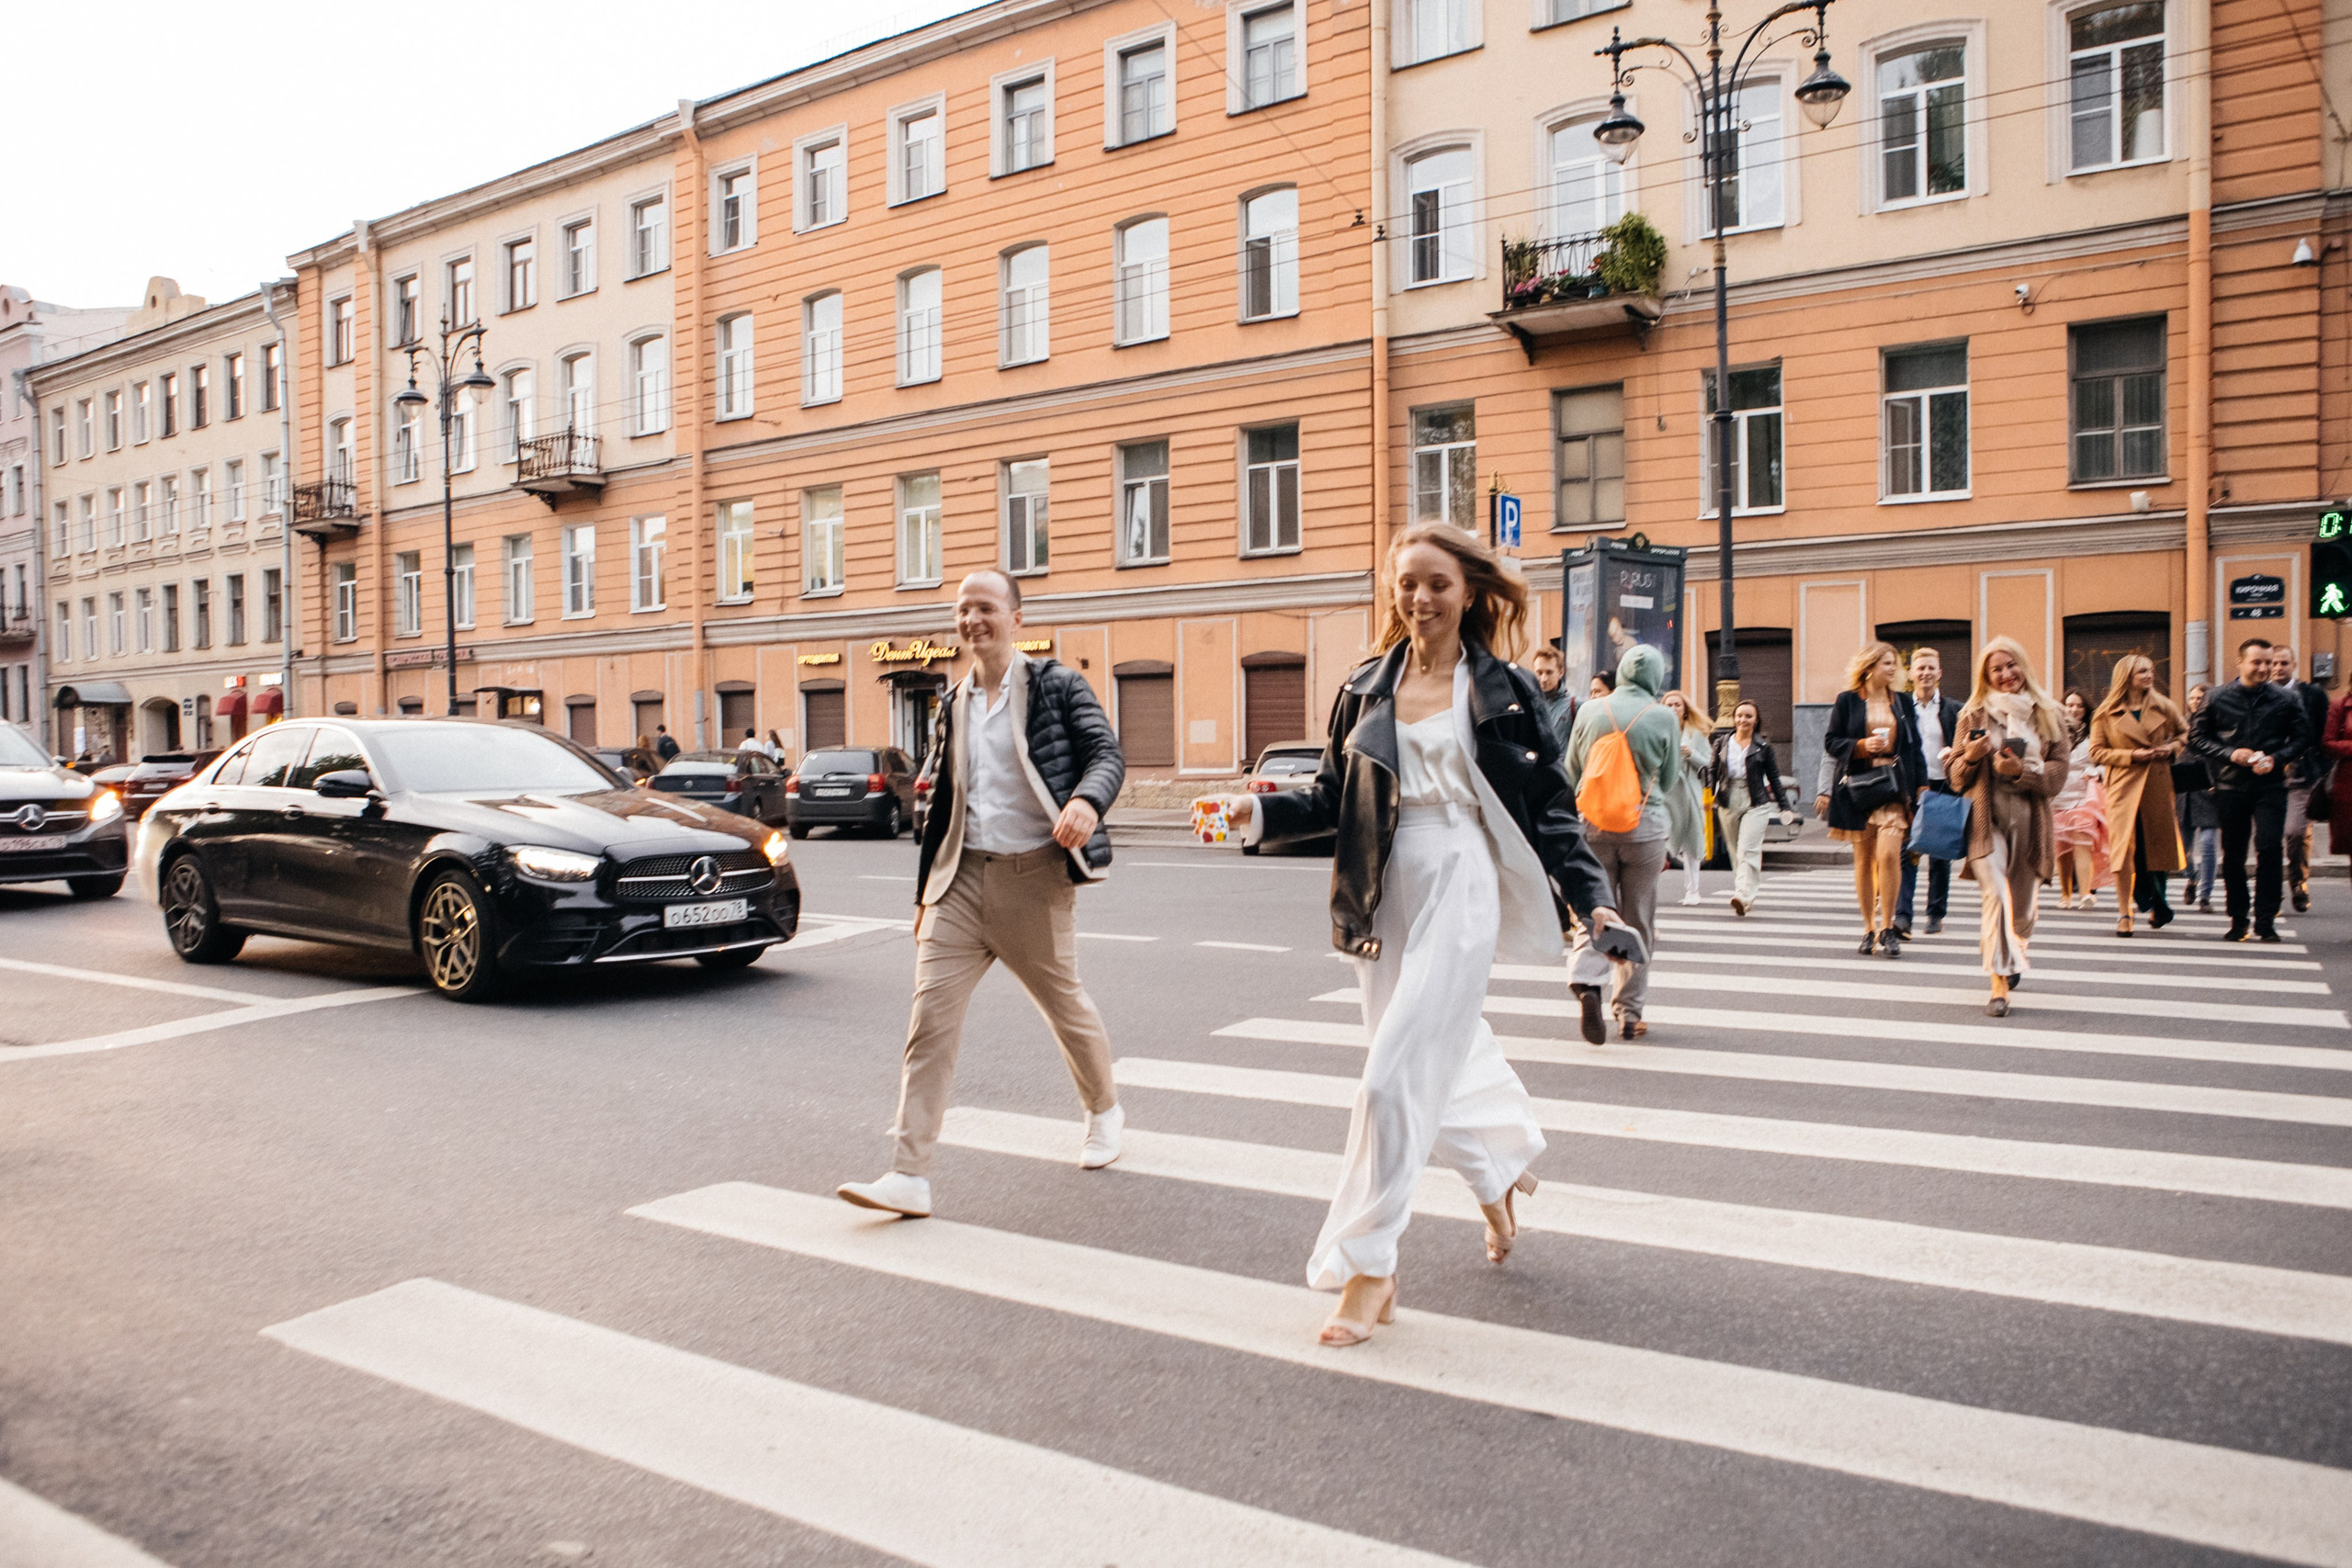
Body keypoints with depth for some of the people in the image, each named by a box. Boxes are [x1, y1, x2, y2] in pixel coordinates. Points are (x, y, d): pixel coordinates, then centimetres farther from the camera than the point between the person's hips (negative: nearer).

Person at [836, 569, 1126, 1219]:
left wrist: (1087, 800, -33)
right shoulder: (954, 706, 14)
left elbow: (1107, 751, -10)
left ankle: (1104, 1111, 40)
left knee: (1064, 1004, 12)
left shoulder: (1056, 684, -1)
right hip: (963, 876, 4)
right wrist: (926, 888, 19)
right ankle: (909, 1174, -4)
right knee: (930, 1014, -6)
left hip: (1033, 877, -4)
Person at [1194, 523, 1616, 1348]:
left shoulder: (1504, 692, 0)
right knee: (1447, 1063, 16)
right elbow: (1333, 796, 10)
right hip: (1385, 899, 5)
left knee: (1396, 1077, -10)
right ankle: (1503, 1168, 47)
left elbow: (1552, 807, 1)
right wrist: (1257, 810, -6)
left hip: (1459, 893, -4)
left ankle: (1365, 1269, 3)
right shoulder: (1367, 689, 9)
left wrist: (1592, 901, -5)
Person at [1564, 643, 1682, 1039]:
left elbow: (1570, 772, 9)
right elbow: (1669, 782, 5)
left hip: (1594, 823, 1)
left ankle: (1586, 980, -18)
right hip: (1645, 824, -1)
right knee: (1639, 921, 10)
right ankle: (1629, 1012, 15)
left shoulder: (1590, 710, 0)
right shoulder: (1663, 716, -5)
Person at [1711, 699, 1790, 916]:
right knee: (1735, 853, 6)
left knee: (1748, 851, -15)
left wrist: (1785, 806, 8)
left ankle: (1743, 894, -25)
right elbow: (1712, 771, 12)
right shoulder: (1722, 742, 9)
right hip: (1728, 803, 3)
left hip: (1755, 804, -3)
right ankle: (1748, 895, 18)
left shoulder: (1763, 747, 4)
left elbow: (1774, 778, 9)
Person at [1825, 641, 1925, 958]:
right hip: (1858, 787, -1)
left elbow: (1913, 747, 13)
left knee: (1889, 853, -16)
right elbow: (1830, 742, 2)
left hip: (1893, 785, 1)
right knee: (1863, 859, 5)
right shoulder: (1847, 701, 4)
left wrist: (1920, 785, 7)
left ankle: (1886, 928, -6)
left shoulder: (1902, 703, 12)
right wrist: (1861, 746, -14)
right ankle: (1869, 929, 16)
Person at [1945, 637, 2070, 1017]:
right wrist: (1971, 757, -14)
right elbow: (1955, 777, 6)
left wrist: (2021, 771, -15)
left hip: (2030, 821, 2)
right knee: (1996, 895, -18)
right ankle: (2000, 984, -14)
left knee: (2023, 904, 10)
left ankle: (2012, 958, 42)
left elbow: (2058, 773, 1)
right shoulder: (1974, 715, 5)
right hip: (1986, 820, -2)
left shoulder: (2048, 716, 7)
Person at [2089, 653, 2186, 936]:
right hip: (2123, 787, -3)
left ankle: (2158, 906, 29)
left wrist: (2171, 748, -1)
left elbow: (2185, 732, 19)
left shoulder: (2163, 707, 7)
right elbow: (2097, 752, -1)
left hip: (2158, 787, 3)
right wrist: (2131, 755, -13)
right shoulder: (2105, 713, -1)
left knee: (2158, 845, 10)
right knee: (2123, 849, -9)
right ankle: (2124, 914, -5)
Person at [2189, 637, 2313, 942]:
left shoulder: (2283, 700, 4)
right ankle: (2238, 920, 17)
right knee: (2233, 855, 6)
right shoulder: (2217, 698, 4)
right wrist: (2230, 753, -10)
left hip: (2270, 786, -1)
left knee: (2269, 848, -10)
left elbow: (2302, 736, 7)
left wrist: (2277, 759, -10)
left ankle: (2265, 920, -1)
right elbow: (2196, 737, 5)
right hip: (2230, 787, 1)